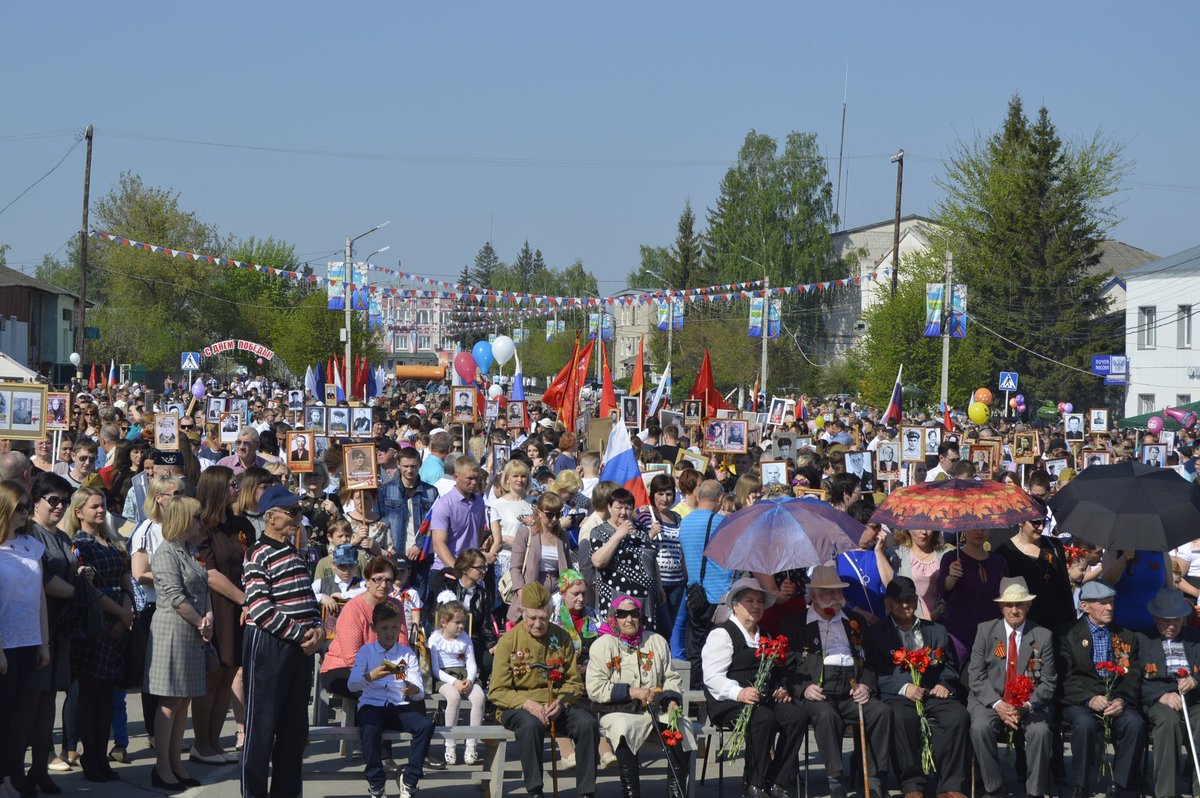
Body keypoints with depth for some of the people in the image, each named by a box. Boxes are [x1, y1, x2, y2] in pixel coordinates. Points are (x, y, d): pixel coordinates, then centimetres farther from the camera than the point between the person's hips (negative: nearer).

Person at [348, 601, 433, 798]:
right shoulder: (366, 651, 5)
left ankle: (409, 781, -12)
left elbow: (420, 692, 1)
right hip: (372, 706, -2)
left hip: (400, 708, 3)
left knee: (426, 725, -26)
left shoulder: (407, 653, 10)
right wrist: (370, 676, -31)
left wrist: (414, 690, -25)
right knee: (370, 728, -36)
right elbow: (351, 684, -10)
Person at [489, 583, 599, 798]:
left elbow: (575, 682, 10)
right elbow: (497, 691, -5)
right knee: (531, 724, -38)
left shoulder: (561, 638, 6)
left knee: (588, 724, -24)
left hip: (556, 706, 3)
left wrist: (561, 702, -12)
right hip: (518, 707, -3)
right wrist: (527, 704, -21)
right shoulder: (509, 641, -3)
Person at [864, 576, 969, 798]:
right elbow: (875, 673, 4)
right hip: (897, 697, -2)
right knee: (902, 718, -38)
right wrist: (903, 687, -12)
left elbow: (950, 666, 23)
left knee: (958, 715, -30)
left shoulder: (937, 631, 26)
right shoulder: (876, 634, 16)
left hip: (933, 694, 2)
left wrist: (944, 684, 0)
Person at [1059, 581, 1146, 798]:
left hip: (1117, 701, 3)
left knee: (1135, 723, -30)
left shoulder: (1126, 637, 18)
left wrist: (1122, 700, -12)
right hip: (1079, 702, -3)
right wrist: (1089, 699, -18)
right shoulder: (1068, 636, 7)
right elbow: (1066, 678, -2)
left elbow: (1133, 677, 9)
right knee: (1085, 723, -37)